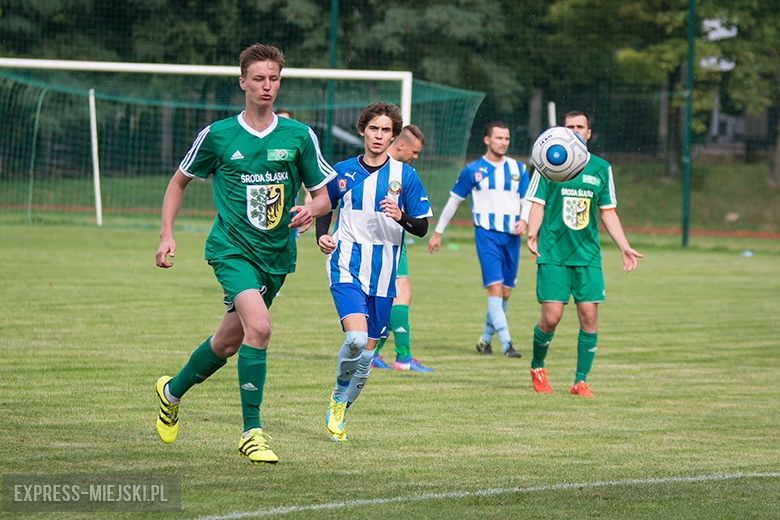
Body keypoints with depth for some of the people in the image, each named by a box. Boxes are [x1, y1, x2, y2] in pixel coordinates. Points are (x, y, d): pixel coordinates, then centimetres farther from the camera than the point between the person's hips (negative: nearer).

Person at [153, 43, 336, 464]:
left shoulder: (299, 136, 1)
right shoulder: (217, 135, -2)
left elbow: (326, 194, 8)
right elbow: (179, 181, 13)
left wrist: (312, 210, -16)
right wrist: (167, 235, 3)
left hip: (277, 254, 4)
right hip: (231, 247, -4)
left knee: (230, 340, 14)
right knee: (258, 327, -25)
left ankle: (173, 391, 43)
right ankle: (251, 433, -20)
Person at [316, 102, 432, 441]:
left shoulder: (404, 175, 1)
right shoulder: (342, 172, 4)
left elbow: (422, 228, 2)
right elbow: (324, 209, 19)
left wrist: (401, 217, -20)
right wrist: (322, 236, -1)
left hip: (383, 273, 2)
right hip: (346, 267, -1)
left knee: (367, 352, 5)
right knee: (356, 338, -24)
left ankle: (340, 412, 26)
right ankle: (338, 395, 3)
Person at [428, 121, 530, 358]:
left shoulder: (518, 169, 10)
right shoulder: (473, 170, 2)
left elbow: (527, 202, 11)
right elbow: (453, 201, 10)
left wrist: (524, 221, -11)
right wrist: (438, 233, 13)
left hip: (511, 236, 4)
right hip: (486, 234, -4)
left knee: (505, 294, 7)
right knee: (495, 289, -16)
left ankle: (485, 340, 23)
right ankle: (507, 344, -20)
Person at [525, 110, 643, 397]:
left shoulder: (601, 168, 9)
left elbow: (608, 212, 14)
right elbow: (538, 204, 1)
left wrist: (625, 248, 6)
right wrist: (532, 236, -16)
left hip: (588, 255, 3)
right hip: (553, 253, -3)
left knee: (589, 316, -5)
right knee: (551, 317, -9)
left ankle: (581, 381, 6)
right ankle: (537, 367, 18)